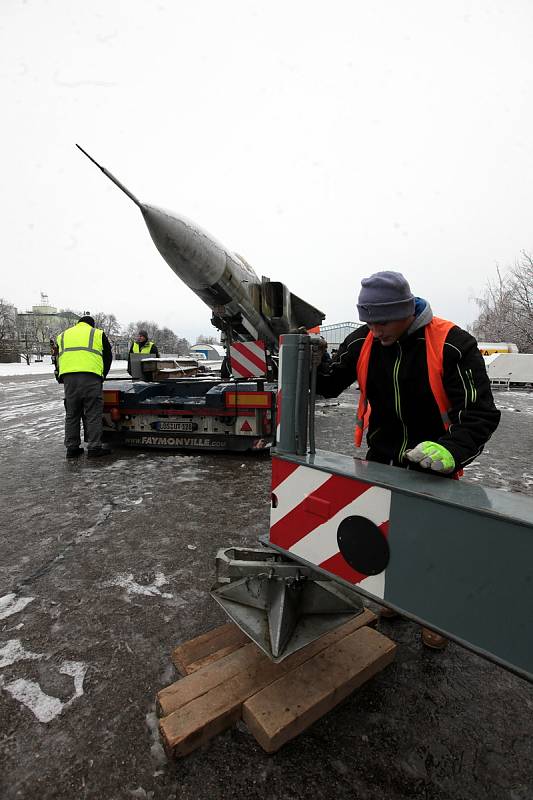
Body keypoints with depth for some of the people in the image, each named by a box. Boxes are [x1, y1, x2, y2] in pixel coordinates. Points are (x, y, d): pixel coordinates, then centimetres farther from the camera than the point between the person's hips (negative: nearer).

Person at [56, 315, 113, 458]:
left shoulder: (63, 335, 28)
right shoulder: (98, 333, 18)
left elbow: (58, 359, 25)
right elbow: (108, 356, 18)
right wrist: (102, 375, 28)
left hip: (68, 377, 3)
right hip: (91, 375, -3)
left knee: (71, 413, 10)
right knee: (93, 413, 1)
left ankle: (72, 448, 15)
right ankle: (94, 447, 2)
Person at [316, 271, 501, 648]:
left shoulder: (452, 344, -22)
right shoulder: (362, 342, -10)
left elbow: (481, 413, -24)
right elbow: (329, 386, 0)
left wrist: (450, 450, -43)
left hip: (432, 464, -3)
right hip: (381, 458, 4)